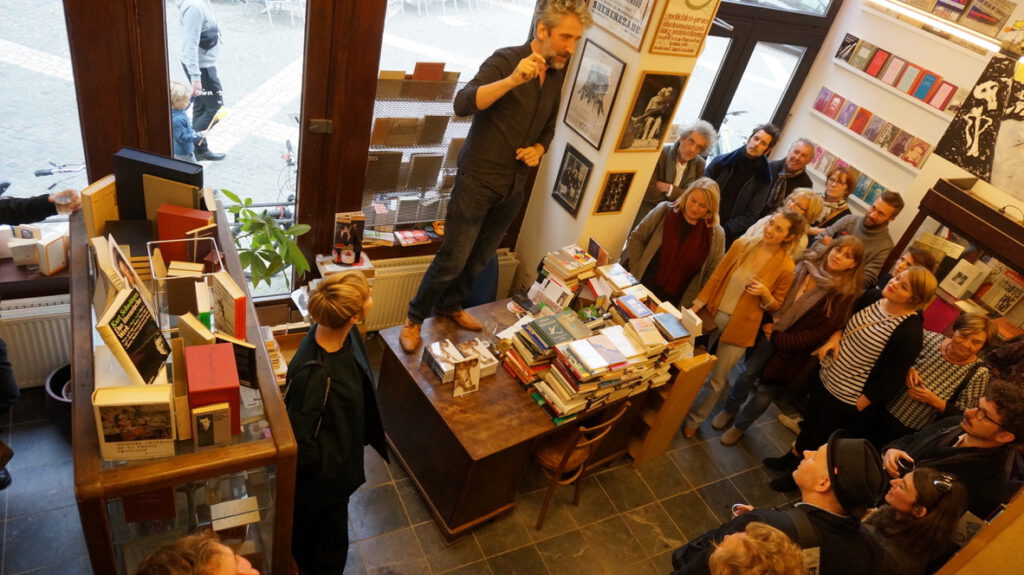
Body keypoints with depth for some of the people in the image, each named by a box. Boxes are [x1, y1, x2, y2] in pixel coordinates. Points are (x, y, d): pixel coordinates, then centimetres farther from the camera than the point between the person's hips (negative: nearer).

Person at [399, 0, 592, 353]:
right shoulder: (506, 60, -15)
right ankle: (414, 318, 18)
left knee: (480, 258, 18)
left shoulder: (557, 75, 6)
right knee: (453, 258, -2)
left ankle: (450, 305, 40)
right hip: (478, 179, -6)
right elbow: (462, 105, -28)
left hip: (514, 186, 7)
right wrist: (513, 80, -40)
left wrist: (538, 149, -2)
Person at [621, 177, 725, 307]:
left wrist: (698, 301, -4)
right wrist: (637, 270, -7)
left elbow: (713, 273, 1)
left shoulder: (716, 234, -5)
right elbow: (636, 238, -1)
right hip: (642, 287, 1)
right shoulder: (665, 210, -5)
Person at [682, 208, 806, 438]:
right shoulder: (742, 245, -7)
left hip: (739, 327, -3)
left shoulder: (786, 267, -15)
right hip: (712, 314, 3)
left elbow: (776, 306, -5)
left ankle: (694, 420, 32)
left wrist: (764, 294, -26)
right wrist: (697, 305, -4)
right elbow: (716, 277, -1)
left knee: (715, 381, 8)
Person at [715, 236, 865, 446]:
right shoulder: (805, 268, -4)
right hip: (769, 333, 3)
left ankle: (740, 426, 34)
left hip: (791, 350, -3)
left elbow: (820, 333, -17)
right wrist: (767, 322, -9)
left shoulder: (843, 295, -16)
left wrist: (778, 339, -16)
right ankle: (730, 409, 40)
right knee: (747, 374, 12)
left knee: (766, 392, 10)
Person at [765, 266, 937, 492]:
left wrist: (857, 408, -14)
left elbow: (891, 380, -21)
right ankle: (792, 457, 53)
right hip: (826, 377, 6)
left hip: (846, 398, -6)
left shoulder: (909, 332, -27)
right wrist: (834, 337, -10)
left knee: (820, 440, 16)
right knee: (808, 424, 27)